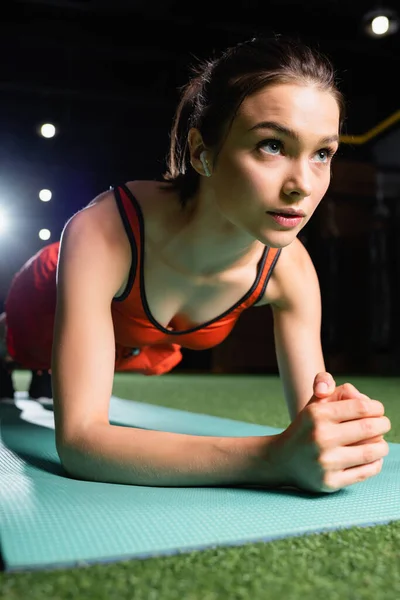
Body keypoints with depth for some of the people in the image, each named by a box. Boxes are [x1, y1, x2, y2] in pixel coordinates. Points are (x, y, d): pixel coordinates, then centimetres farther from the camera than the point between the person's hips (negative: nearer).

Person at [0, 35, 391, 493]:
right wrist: (273, 457, -61)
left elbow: (309, 419, -26)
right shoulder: (104, 234, -46)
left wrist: (340, 423, -52)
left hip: (146, 347, 4)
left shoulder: (291, 269, -34)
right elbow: (77, 440, -49)